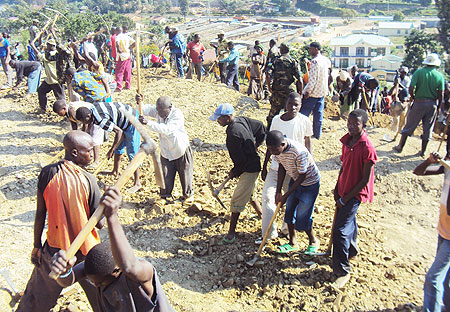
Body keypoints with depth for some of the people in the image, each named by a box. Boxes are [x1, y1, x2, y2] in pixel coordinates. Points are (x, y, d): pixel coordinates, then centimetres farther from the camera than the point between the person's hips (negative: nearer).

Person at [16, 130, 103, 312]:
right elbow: (99, 223, -15)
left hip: (55, 249, 3)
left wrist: (36, 246, 8)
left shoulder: (47, 173, -11)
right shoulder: (87, 180, -19)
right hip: (86, 251, -3)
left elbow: (40, 214, -3)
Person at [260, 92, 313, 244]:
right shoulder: (276, 120, -1)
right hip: (276, 167, 2)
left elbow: (308, 145, 3)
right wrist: (264, 167, 10)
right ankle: (269, 233, 8)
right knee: (267, 196, -4)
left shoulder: (305, 121, -8)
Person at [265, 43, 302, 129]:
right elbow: (300, 80, -10)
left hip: (277, 92, 1)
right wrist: (300, 93, -2)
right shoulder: (293, 62, -2)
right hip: (290, 92, -1)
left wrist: (269, 87, 0)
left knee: (272, 115, 14)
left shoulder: (276, 60, 1)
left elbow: (268, 75, -12)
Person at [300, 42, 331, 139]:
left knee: (304, 113, 1)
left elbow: (312, 79, -23)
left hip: (313, 92, -8)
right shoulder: (325, 59, 6)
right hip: (322, 92, 8)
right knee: (318, 113, 13)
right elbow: (329, 64, 32)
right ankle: (317, 134, 18)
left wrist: (307, 92, -19)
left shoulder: (315, 61, -19)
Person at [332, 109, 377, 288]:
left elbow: (365, 180, -19)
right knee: (348, 222, 25)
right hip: (344, 190, 7)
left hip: (355, 193, -7)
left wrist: (345, 199, -14)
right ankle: (351, 250, 50)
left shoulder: (367, 149, -23)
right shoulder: (347, 140, 0)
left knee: (340, 230, -8)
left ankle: (342, 271, 6)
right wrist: (337, 188, 10)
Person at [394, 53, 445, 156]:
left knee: (409, 125, 7)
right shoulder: (440, 76, -1)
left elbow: (411, 88, -13)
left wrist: (413, 98, 4)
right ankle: (422, 151, 18)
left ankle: (400, 147, 14)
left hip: (419, 102, -2)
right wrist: (438, 107, 8)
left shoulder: (419, 72, -6)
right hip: (432, 104, 2)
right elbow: (441, 94, -3)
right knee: (428, 128, 11)